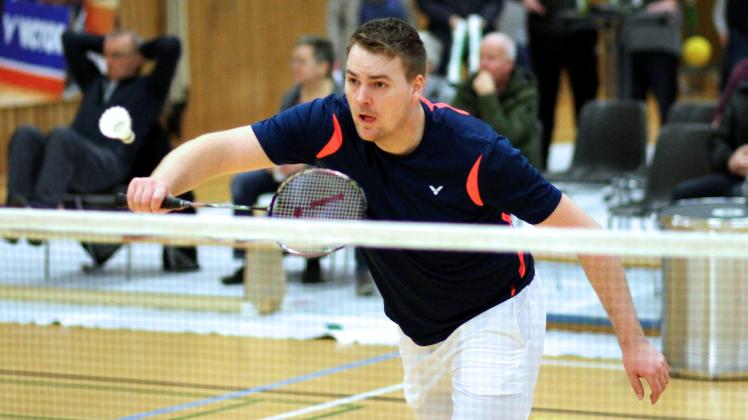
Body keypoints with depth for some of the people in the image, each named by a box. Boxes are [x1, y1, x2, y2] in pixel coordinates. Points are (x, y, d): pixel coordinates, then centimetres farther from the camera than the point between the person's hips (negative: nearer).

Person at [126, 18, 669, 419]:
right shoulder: (332, 125, -19)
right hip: (418, 333, 6)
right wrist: (160, 183, -44)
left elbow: (586, 233, -21)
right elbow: (216, 149, -21)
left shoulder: (476, 152, -29)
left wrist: (634, 340, -22)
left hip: (494, 318, -6)